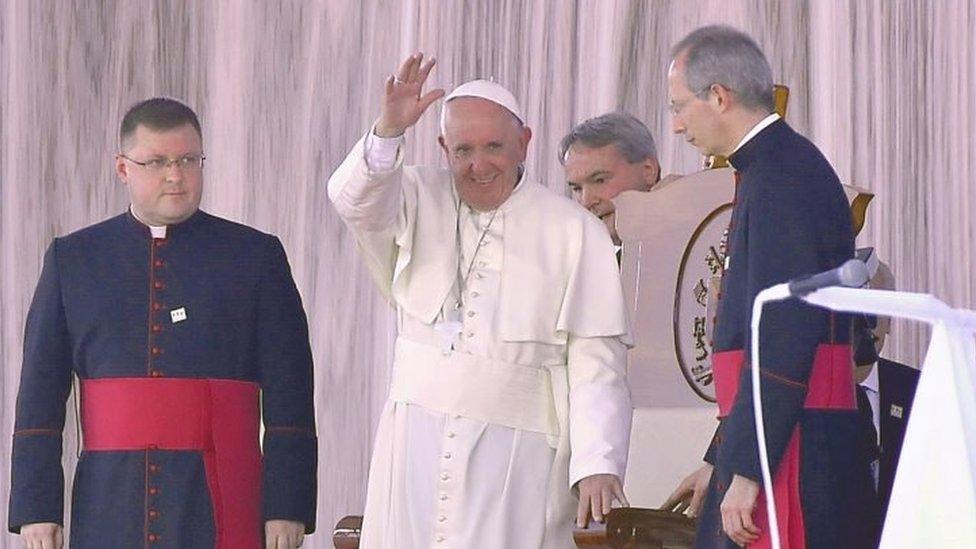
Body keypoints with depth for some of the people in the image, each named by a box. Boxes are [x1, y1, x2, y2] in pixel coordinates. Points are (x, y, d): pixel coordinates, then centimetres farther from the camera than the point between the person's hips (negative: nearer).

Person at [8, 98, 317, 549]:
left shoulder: (256, 257, 6)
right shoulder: (72, 259, 11)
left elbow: (289, 396, 3)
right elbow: (39, 395, 10)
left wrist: (287, 509, -4)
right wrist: (35, 509, 2)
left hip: (220, 509, -2)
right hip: (110, 509, 2)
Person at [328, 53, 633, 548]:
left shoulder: (573, 232, 1)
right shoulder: (418, 201, 9)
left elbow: (595, 363, -3)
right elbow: (354, 201, -12)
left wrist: (598, 465, -14)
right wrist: (388, 131, -30)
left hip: (512, 457, -3)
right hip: (417, 447, 3)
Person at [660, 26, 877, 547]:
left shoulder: (780, 175, -13)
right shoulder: (781, 167, 20)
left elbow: (786, 335, -20)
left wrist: (745, 470, -21)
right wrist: (719, 462, 26)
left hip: (790, 459, -10)